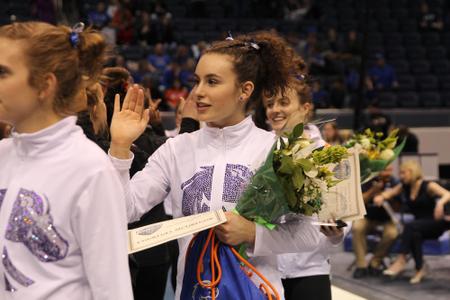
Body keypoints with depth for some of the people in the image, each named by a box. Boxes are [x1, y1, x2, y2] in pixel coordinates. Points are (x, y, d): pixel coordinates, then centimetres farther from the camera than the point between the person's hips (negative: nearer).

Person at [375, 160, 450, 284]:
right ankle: (420, 268, -29)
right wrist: (381, 197, -22)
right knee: (414, 234, -33)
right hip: (419, 227, 4)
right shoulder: (404, 187, 10)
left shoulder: (429, 186, -7)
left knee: (410, 227, -32)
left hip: (434, 224, -4)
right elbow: (389, 193, 2)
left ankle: (401, 260, -35)